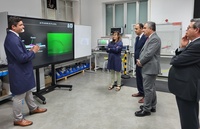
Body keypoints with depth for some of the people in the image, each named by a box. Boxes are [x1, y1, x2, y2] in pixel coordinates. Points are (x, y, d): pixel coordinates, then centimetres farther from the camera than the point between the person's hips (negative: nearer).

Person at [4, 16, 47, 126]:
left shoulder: (14, 37, 9)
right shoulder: (12, 39, -24)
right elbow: (22, 58, -26)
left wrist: (30, 51, 3)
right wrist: (33, 51, -13)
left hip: (23, 71, 11)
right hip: (19, 72, -11)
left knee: (28, 91, 24)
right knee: (19, 95, 4)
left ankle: (33, 108, 43)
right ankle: (18, 119, 21)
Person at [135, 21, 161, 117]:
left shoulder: (155, 39, -17)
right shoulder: (150, 38, 16)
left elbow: (149, 53, -23)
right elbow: (144, 50, 19)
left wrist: (141, 62, -10)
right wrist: (140, 60, 3)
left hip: (150, 68, -10)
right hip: (148, 67, 10)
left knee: (148, 88, -3)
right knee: (151, 88, 17)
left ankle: (146, 109, 7)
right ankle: (152, 106, 29)